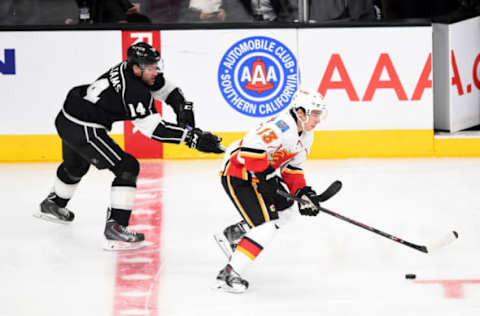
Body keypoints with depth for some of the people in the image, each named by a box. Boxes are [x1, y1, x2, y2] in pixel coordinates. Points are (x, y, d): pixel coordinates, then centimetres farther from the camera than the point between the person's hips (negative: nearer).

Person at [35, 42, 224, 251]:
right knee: (127, 167, -12)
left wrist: (184, 109, -7)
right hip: (83, 130, -10)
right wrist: (193, 138, -33)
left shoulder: (137, 71, 0)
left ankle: (52, 205, 62)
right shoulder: (133, 91, -27)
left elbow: (167, 89, 10)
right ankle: (115, 228, -16)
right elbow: (155, 129, -30)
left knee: (75, 165, 35)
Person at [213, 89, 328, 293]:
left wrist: (302, 191, 1)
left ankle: (231, 234, 29)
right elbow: (251, 146, -34)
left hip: (260, 174, 11)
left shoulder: (306, 136, 8)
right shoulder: (283, 126, -25)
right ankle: (229, 274, -18)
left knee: (287, 209, 22)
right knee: (265, 225, -18)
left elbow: (293, 168, 16)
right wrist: (265, 177, -27)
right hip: (237, 173, -11)